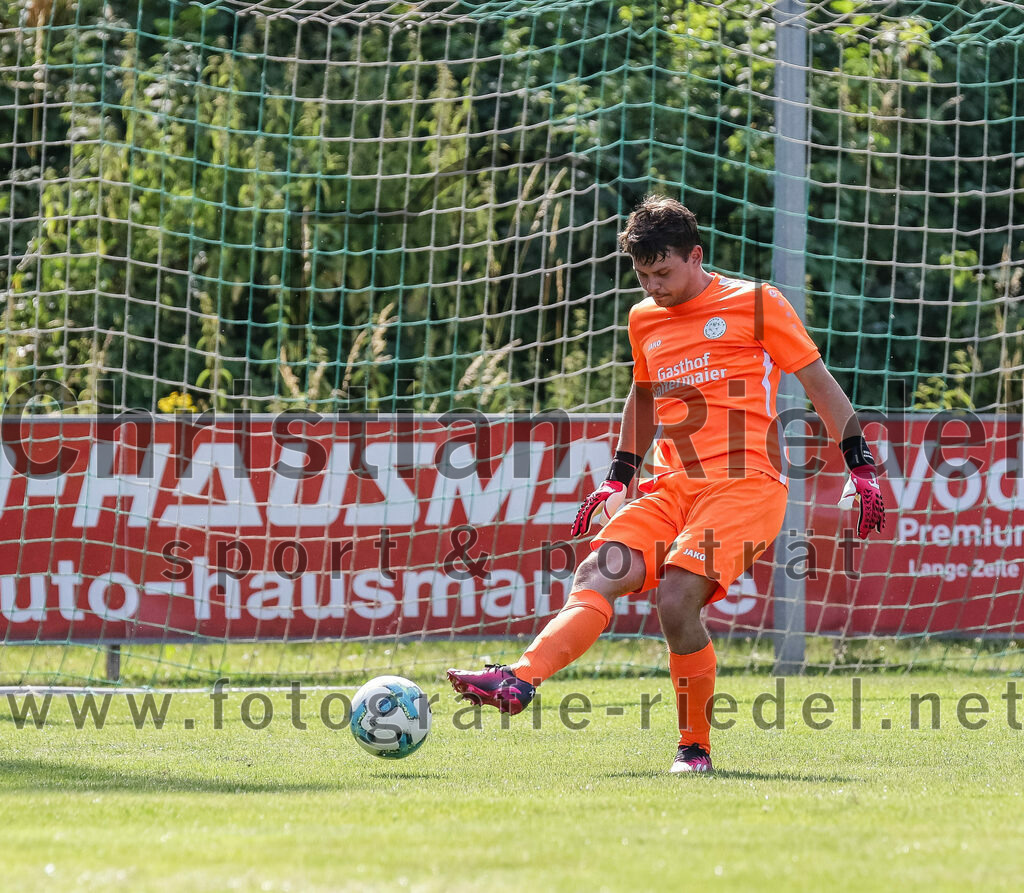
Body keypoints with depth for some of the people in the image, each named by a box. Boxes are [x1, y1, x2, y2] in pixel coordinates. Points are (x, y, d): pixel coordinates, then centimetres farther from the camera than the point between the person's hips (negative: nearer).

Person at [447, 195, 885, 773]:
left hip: (745, 486, -6)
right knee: (598, 575, -19)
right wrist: (619, 479, 27)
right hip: (673, 487, 6)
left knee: (677, 599, -25)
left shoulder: (756, 304, 1)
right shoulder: (645, 320, 18)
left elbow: (819, 382, 5)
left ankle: (695, 747, -10)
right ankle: (519, 682, -37)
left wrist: (862, 466, 1)